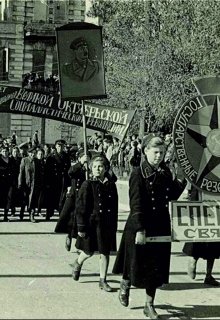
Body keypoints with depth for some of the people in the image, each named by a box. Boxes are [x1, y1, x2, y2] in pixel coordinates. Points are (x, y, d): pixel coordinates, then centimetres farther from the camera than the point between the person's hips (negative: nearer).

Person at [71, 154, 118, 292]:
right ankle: (78, 263, 39)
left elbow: (115, 207, 9)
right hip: (92, 223, -3)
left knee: (105, 252, 6)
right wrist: (81, 227, -11)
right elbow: (80, 207, -8)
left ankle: (103, 280, 16)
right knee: (89, 252, 6)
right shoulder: (87, 185, -8)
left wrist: (114, 226, 8)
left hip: (107, 225, 3)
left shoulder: (111, 185, 3)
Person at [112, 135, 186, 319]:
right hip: (140, 226, -5)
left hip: (161, 226, 5)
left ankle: (149, 305, 20)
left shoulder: (165, 173, 5)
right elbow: (136, 204, -17)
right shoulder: (138, 173, -12)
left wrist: (183, 181, -4)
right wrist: (140, 230, -21)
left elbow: (172, 195, 11)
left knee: (156, 266, 9)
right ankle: (125, 285, 39)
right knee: (137, 263, 7)